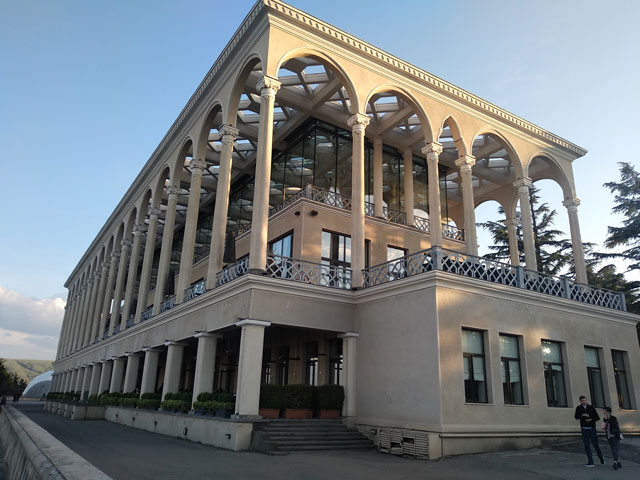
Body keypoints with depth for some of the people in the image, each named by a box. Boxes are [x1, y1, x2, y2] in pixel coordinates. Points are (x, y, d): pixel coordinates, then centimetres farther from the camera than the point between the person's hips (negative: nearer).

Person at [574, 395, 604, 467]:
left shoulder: (591, 407, 1)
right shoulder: (578, 408, 3)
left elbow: (597, 417, 1)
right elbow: (576, 417, -8)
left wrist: (591, 419, -15)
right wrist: (583, 415, -23)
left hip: (592, 429, -1)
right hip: (584, 429, 1)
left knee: (595, 444, 4)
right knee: (586, 446, -2)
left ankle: (601, 458, 31)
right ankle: (590, 462, 3)